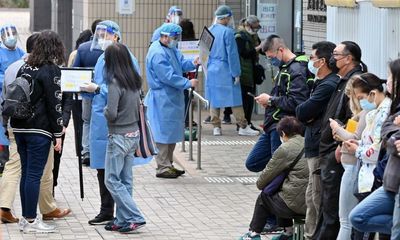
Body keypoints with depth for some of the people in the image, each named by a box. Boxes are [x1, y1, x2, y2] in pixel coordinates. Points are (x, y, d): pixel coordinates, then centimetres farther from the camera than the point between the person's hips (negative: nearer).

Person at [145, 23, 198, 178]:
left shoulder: (171, 49, 10)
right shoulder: (158, 54, -22)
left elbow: (181, 63, 13)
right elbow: (168, 77, -24)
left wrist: (193, 64, -8)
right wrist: (188, 83, -19)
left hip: (172, 98, 10)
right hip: (162, 100, -10)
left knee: (172, 132, 15)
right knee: (164, 132, -5)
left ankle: (168, 164, 24)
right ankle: (163, 167, 1)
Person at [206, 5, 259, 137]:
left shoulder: (209, 31, 5)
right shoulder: (227, 32, -13)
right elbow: (232, 54, -12)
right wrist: (236, 73, -8)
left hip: (211, 70, 6)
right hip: (225, 71, -6)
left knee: (214, 99, 11)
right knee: (235, 99, 1)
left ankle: (216, 127, 11)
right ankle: (243, 127, 3)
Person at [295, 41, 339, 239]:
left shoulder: (327, 86, -18)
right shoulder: (323, 83, 16)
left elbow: (301, 113, -18)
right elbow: (303, 114, 15)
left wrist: (303, 113, 2)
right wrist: (308, 115, -5)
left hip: (320, 150, -11)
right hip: (315, 148, 11)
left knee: (319, 200, -6)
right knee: (312, 198, 16)